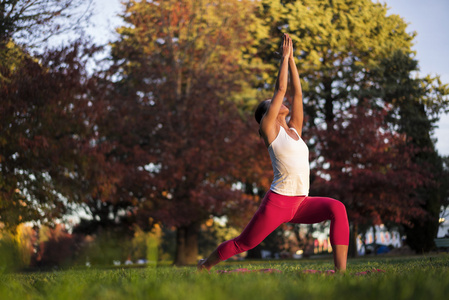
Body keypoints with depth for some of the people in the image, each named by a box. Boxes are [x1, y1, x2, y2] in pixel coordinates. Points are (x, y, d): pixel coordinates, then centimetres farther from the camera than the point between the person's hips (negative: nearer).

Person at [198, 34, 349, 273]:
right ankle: (203, 267, 34)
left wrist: (291, 59, 17)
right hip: (277, 201, -5)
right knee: (242, 243, 7)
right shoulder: (269, 128, 1)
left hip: (301, 203, 5)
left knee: (338, 209, -22)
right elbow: (281, 89, -2)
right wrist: (284, 56, 6)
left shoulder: (294, 130, 17)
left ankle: (341, 271, -26)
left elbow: (296, 93, 15)